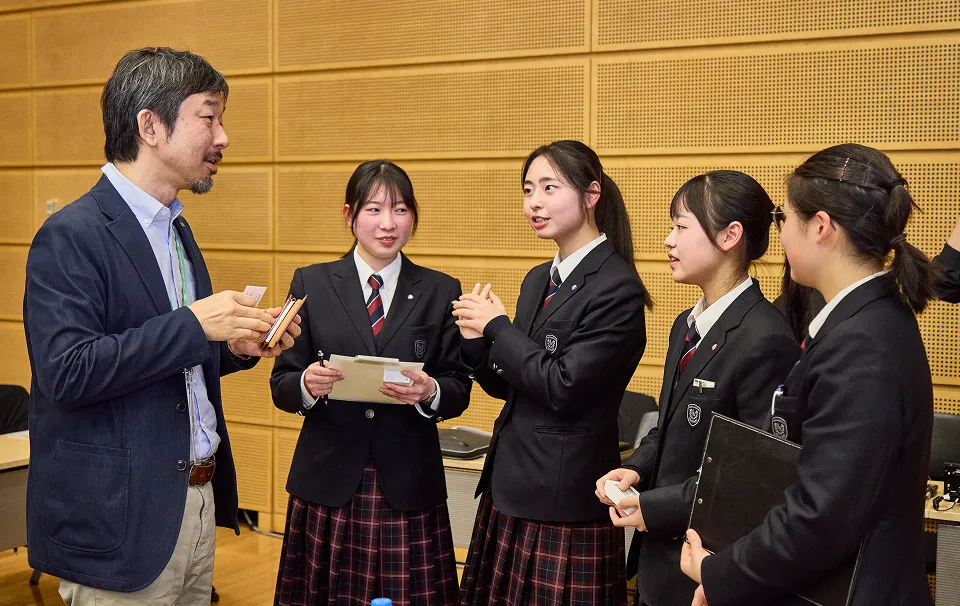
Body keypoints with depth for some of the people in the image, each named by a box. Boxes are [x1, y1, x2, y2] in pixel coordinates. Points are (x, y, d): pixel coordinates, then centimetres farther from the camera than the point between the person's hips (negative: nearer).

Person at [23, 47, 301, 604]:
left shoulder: (177, 229, 14)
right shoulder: (71, 237, -14)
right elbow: (66, 372, -23)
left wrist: (237, 344, 1)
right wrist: (193, 325, -22)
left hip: (197, 499, 8)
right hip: (120, 520, -8)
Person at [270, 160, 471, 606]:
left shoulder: (441, 292, 6)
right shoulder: (311, 283, 5)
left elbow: (459, 390, 3)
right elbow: (281, 384, 4)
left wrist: (430, 392, -18)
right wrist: (308, 384, -18)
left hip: (408, 486, 0)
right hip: (327, 484, 0)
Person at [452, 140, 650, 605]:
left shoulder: (617, 288, -14)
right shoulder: (538, 280, 11)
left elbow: (563, 387, -20)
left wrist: (497, 326, -11)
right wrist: (477, 340, -4)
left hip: (564, 503, -8)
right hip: (509, 488, 8)